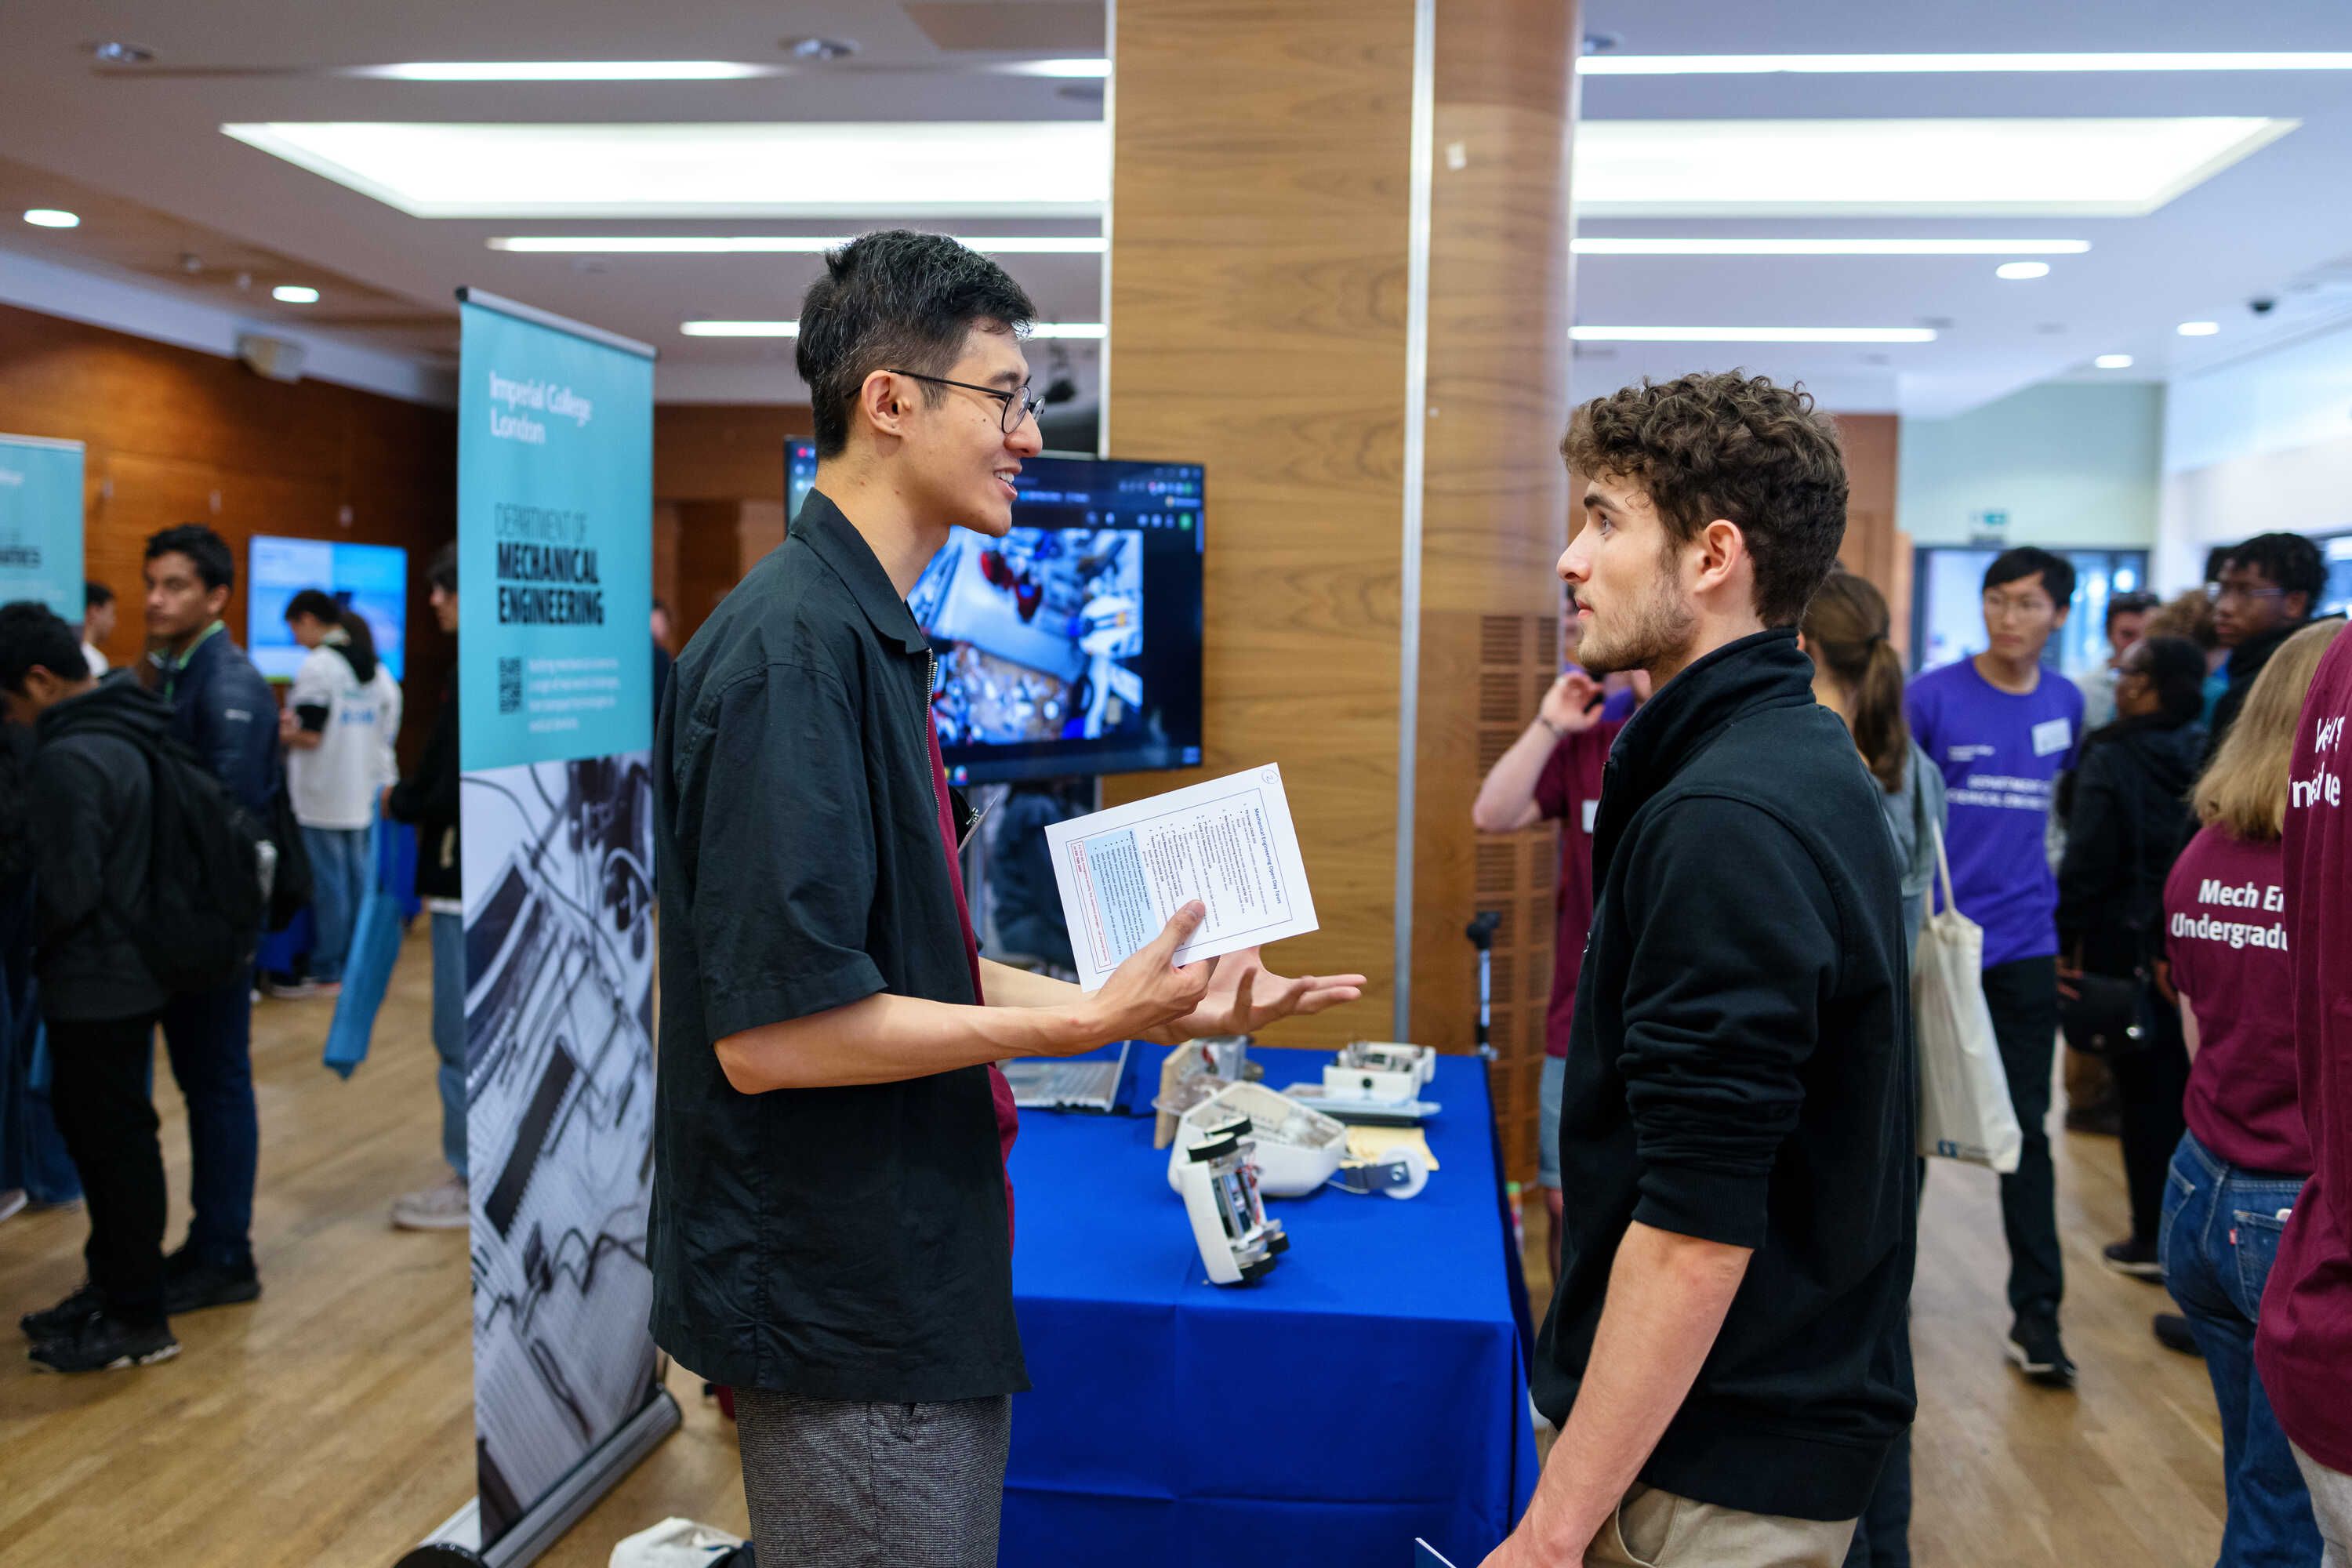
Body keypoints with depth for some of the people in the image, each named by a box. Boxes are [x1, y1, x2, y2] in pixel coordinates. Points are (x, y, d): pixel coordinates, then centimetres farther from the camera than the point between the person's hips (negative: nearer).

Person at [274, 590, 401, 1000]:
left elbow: (309, 736, -16)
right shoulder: (377, 668, 11)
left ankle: (326, 974, 5)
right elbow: (387, 730, 14)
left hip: (324, 796, -7)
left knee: (328, 881, -2)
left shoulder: (318, 665, -12)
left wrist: (280, 734, 2)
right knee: (360, 877, 11)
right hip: (364, 792, 7)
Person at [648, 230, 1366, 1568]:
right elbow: (774, 1031, -25)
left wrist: (1157, 1004, 6)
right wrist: (1091, 1022, -20)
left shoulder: (873, 637, 9)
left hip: (915, 1283, 9)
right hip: (847, 1318, -9)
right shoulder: (796, 646, -21)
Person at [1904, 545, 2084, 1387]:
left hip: (2025, 945, 3)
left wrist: (2045, 888, 14)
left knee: (2027, 1129, 4)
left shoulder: (2066, 704, 5)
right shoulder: (1932, 695, -8)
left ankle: (2036, 1314, 10)